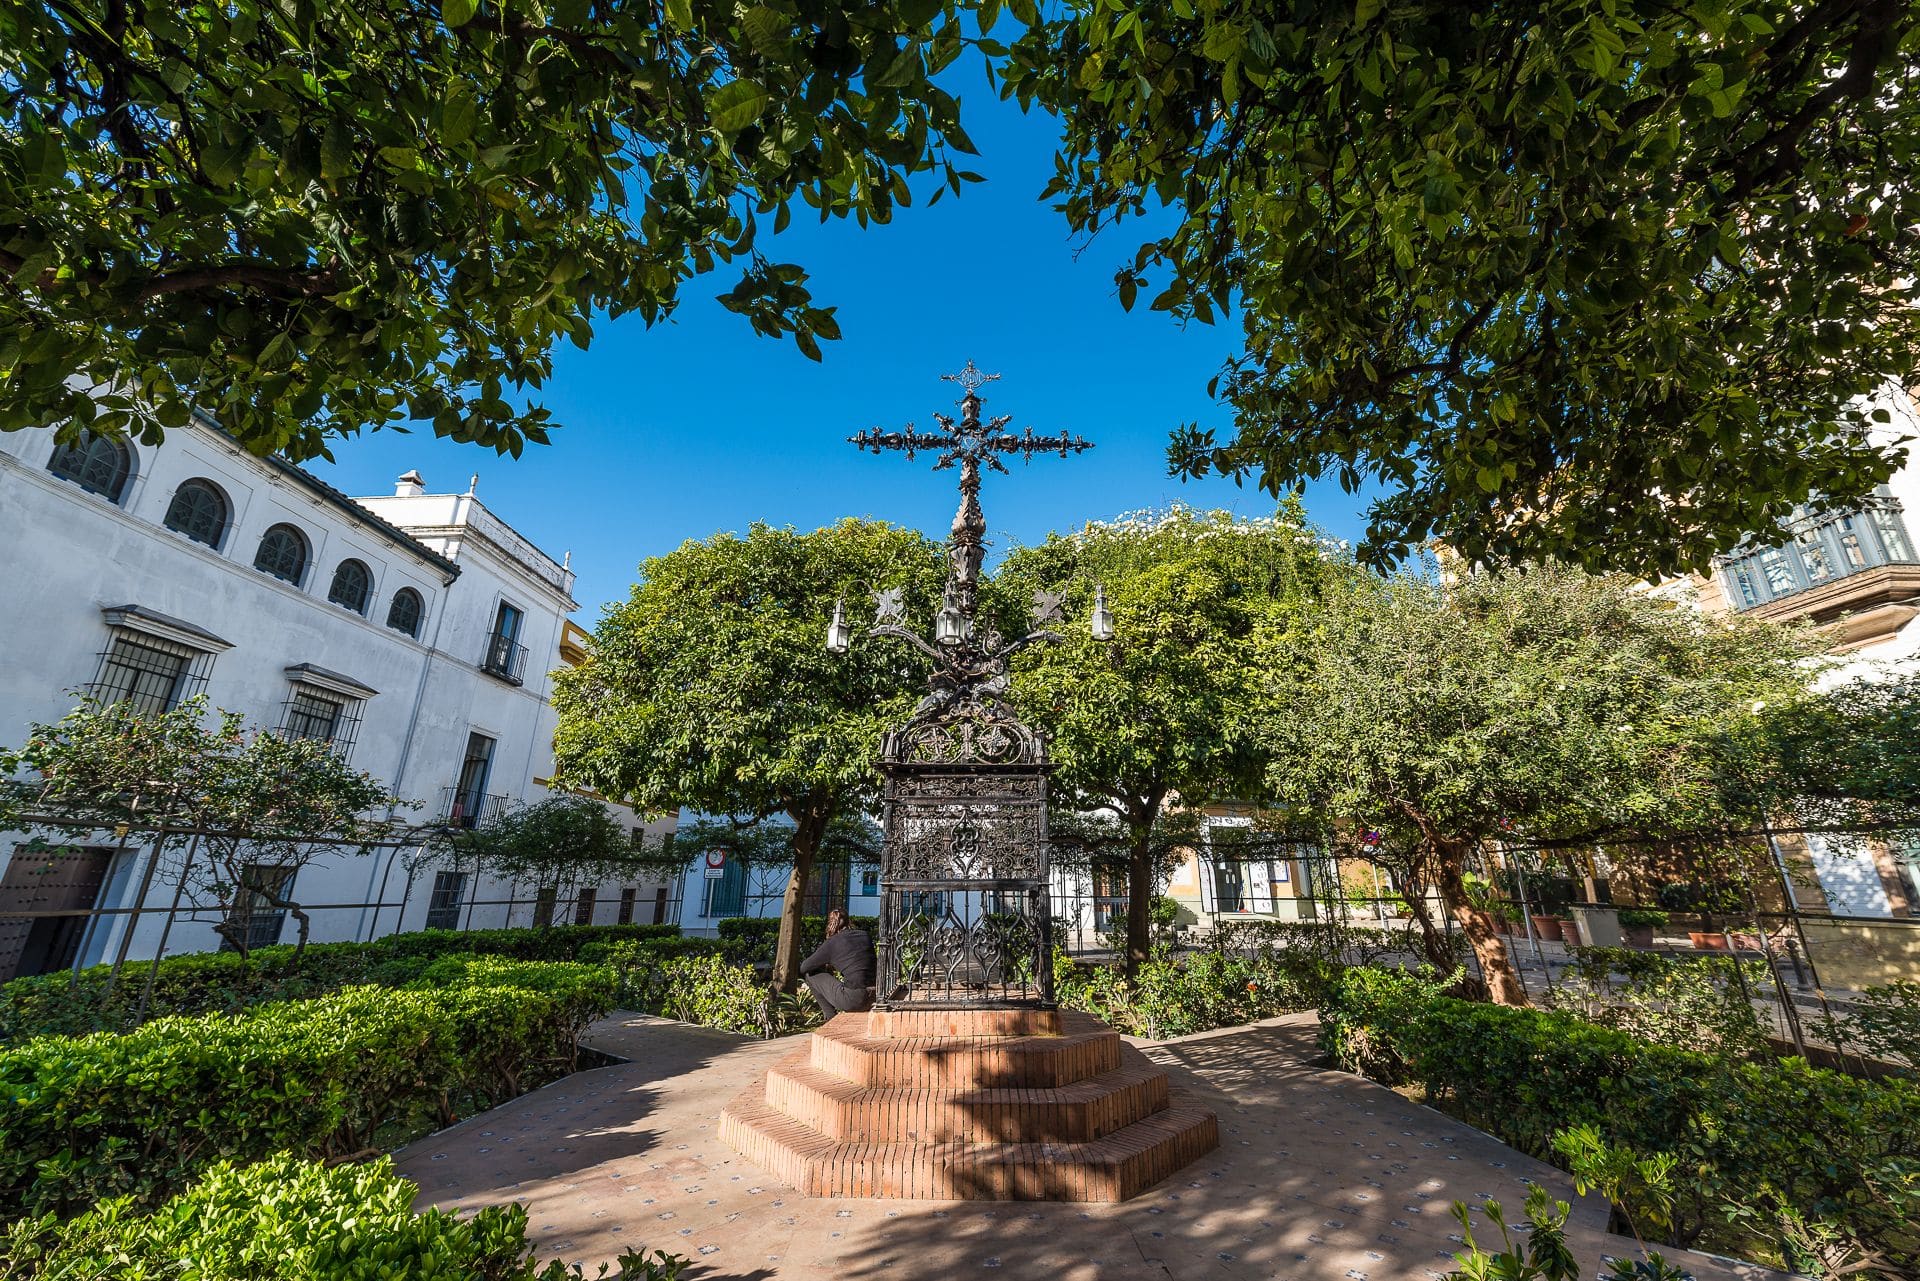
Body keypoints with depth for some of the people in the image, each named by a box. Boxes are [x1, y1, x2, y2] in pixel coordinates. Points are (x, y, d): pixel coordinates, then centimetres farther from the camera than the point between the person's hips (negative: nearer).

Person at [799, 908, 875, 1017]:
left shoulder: (832, 943, -2)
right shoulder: (864, 935, 12)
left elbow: (804, 968, 7)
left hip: (854, 999, -6)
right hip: (873, 998, 6)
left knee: (810, 974, 12)